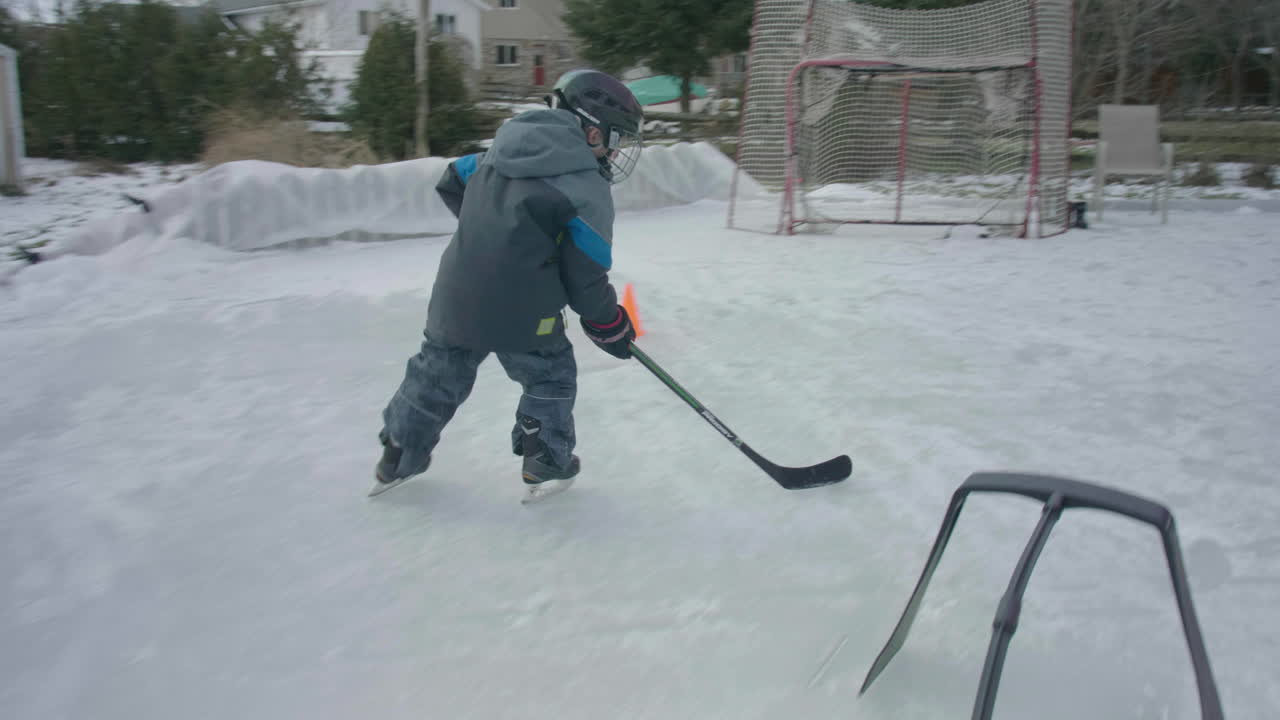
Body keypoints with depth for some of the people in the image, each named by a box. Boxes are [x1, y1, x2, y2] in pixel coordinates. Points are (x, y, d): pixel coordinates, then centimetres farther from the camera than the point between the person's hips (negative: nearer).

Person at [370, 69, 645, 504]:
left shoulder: (502, 150, 10)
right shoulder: (587, 187, -12)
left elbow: (451, 185, 22)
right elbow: (585, 273, -12)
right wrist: (609, 323, 4)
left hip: (454, 299, 6)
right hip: (521, 313, -6)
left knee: (437, 376, 21)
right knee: (551, 377, 18)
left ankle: (396, 462, 35)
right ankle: (546, 468, 26)